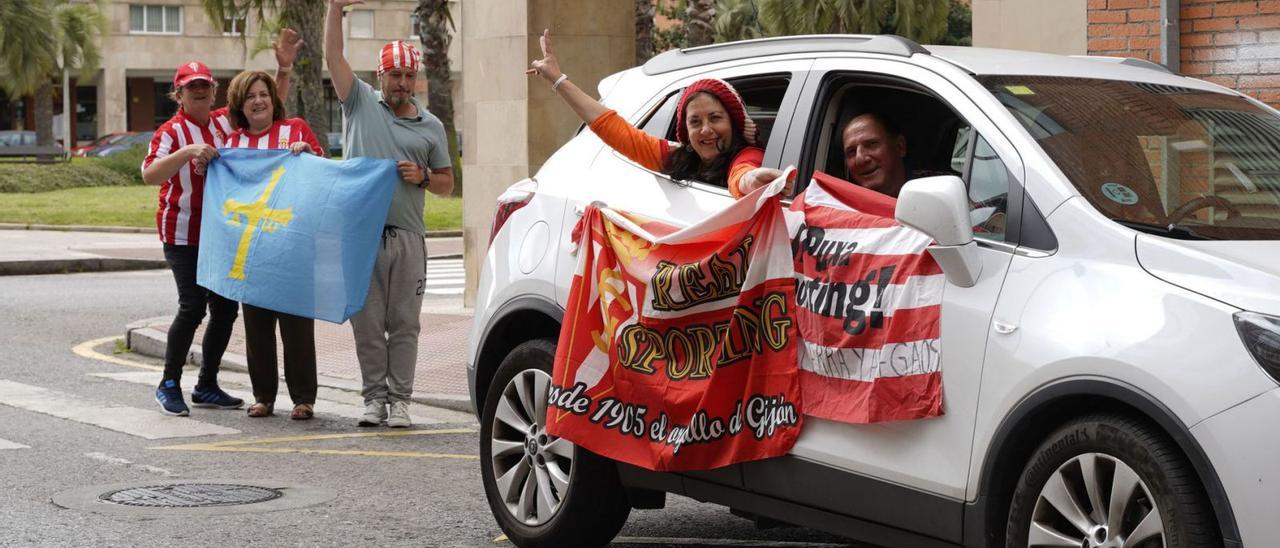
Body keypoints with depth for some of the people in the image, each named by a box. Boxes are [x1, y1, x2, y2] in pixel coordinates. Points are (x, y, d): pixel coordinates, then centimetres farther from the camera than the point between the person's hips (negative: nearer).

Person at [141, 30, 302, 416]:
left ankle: (206, 386, 20)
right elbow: (149, 175, -23)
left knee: (225, 308, 7)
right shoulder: (171, 132, -9)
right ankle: (169, 385, 2)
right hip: (183, 235, -6)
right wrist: (189, 151, -35)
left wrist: (284, 68, 1)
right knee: (193, 307, -12)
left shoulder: (227, 122, 7)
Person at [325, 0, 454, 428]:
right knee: (367, 322, 4)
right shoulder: (360, 103, 8)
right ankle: (373, 397, 12)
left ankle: (399, 400, 7)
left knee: (404, 323, 2)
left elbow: (447, 184, 17)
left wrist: (423, 176, -4)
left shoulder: (431, 127, 12)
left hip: (407, 236, 1)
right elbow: (333, 56, 1)